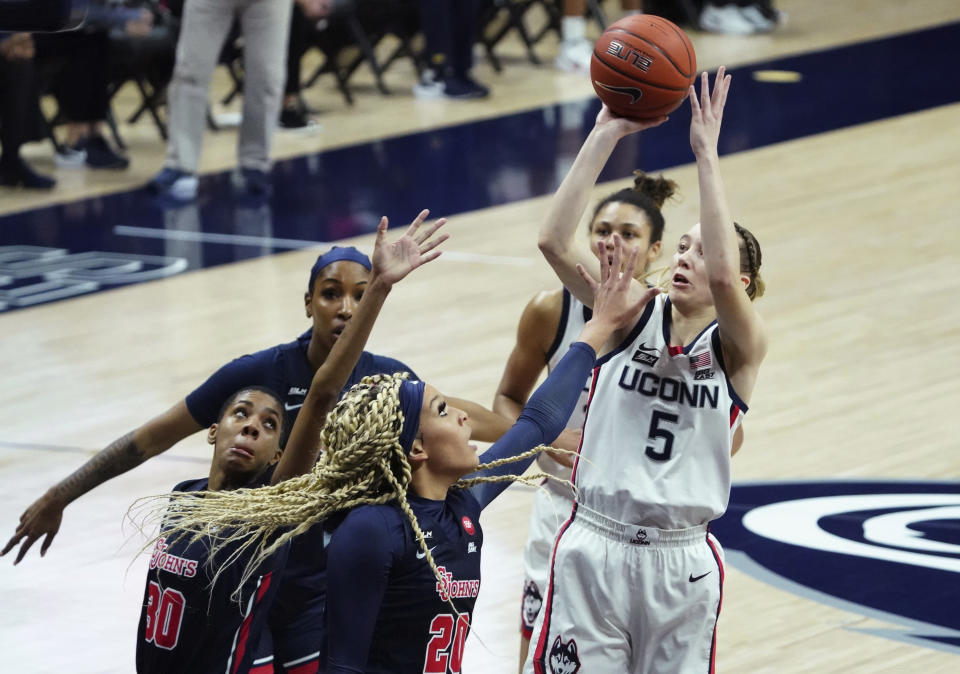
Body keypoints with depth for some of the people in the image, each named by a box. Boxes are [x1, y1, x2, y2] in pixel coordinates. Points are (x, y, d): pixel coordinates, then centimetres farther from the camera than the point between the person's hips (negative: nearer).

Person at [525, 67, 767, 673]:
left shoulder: (739, 349, -4)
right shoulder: (635, 316, 3)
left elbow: (725, 276, -26)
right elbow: (555, 242, -9)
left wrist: (707, 155, -24)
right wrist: (606, 134, -15)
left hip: (681, 563, -1)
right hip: (593, 548, 1)